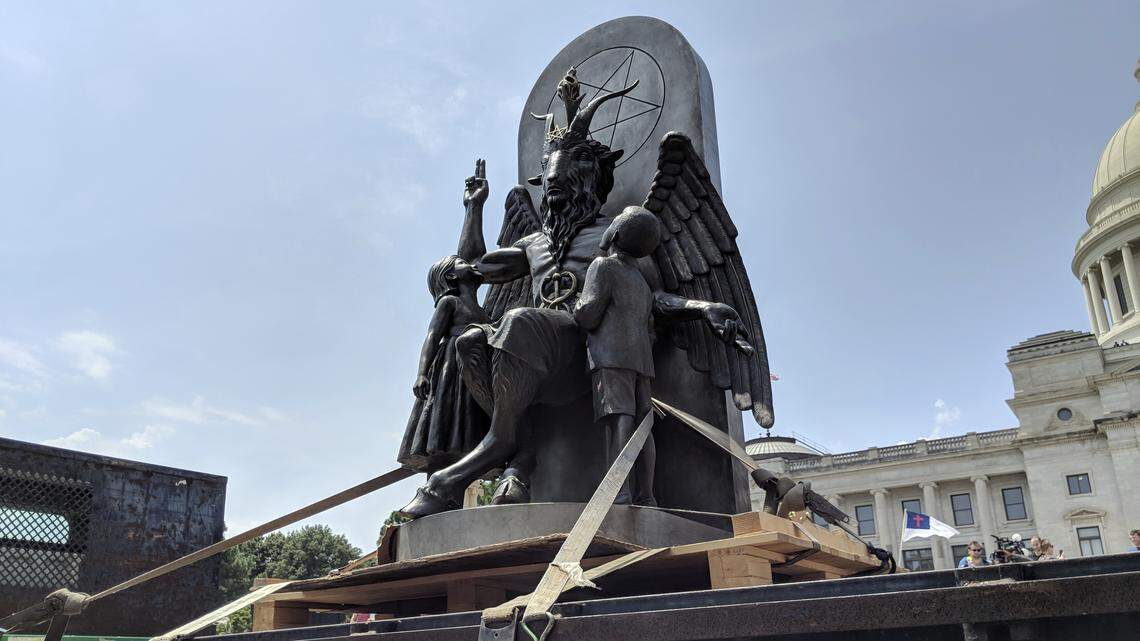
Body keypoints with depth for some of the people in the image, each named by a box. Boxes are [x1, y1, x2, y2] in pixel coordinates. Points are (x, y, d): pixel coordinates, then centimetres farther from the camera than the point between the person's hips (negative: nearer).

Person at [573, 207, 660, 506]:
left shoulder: (604, 265, 3)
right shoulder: (641, 281, 28)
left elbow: (587, 315, -6)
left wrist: (576, 312, 14)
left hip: (612, 355, -7)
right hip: (642, 358, 7)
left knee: (618, 420, -19)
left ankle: (619, 493, -30)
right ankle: (645, 497, -6)